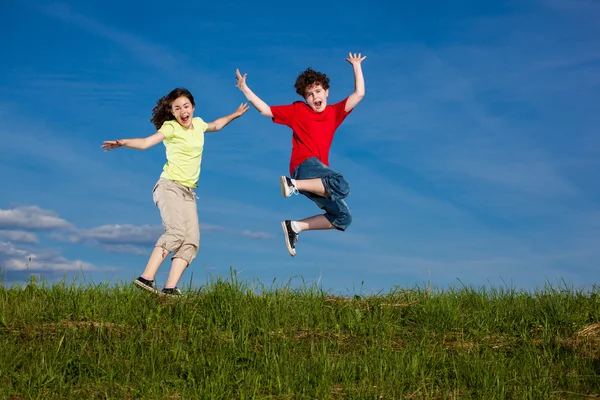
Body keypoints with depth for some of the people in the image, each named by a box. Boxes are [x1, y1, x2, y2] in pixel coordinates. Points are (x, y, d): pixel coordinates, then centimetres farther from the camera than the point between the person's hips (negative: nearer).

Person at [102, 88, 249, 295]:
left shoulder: (198, 123, 13)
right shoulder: (171, 127, -7)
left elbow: (215, 125, 37)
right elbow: (146, 142, -23)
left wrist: (234, 115, 45)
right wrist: (123, 142, -40)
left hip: (188, 192, 7)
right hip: (170, 186, -7)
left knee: (191, 240, -10)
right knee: (176, 231, -28)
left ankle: (170, 288, -16)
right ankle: (145, 279, -32)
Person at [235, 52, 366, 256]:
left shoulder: (335, 112, 21)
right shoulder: (297, 110, 11)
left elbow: (359, 94, 18)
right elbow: (265, 110, 12)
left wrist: (356, 66, 19)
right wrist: (244, 89, 8)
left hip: (318, 175, 6)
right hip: (305, 166, -6)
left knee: (343, 218, 9)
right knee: (342, 186, -34)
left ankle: (294, 226, 7)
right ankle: (293, 184, -28)